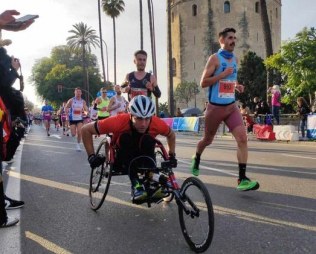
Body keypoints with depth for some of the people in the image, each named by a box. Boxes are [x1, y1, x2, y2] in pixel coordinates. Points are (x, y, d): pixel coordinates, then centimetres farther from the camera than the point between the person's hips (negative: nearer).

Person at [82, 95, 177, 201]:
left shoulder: (157, 124, -23)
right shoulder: (119, 121, -30)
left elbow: (171, 135, 1)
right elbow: (86, 130, -21)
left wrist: (172, 156, -8)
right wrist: (91, 156, -23)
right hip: (121, 159, -1)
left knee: (148, 140, -29)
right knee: (126, 138, -32)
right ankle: (135, 183, -35)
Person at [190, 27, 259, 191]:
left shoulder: (235, 59, 11)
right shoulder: (215, 58, -9)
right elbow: (203, 83, -14)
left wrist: (237, 86, 7)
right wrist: (222, 74, -21)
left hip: (232, 106, 5)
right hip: (215, 107, -4)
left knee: (242, 138, -14)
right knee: (208, 139, 13)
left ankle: (242, 179, -13)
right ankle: (196, 158, 46)